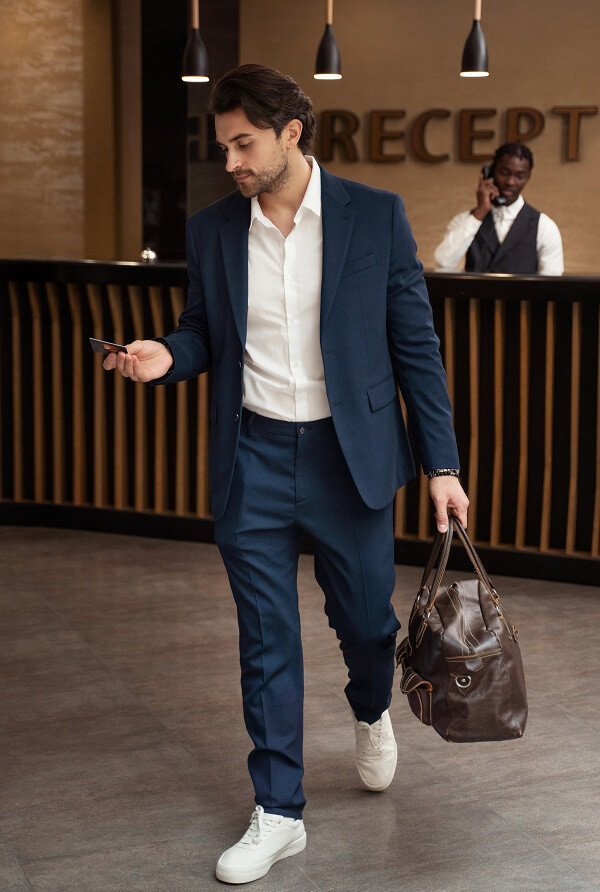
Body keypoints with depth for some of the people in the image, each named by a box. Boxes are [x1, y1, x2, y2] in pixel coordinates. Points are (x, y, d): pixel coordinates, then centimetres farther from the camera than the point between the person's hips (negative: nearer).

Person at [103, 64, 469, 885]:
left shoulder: (376, 217, -6)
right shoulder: (212, 230, 1)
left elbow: (414, 343, -3)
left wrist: (441, 462, -5)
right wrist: (167, 356, -11)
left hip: (349, 458, -1)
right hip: (253, 460, 2)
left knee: (366, 621, 12)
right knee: (266, 642, 7)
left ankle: (371, 711, 48)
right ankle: (279, 815, 20)